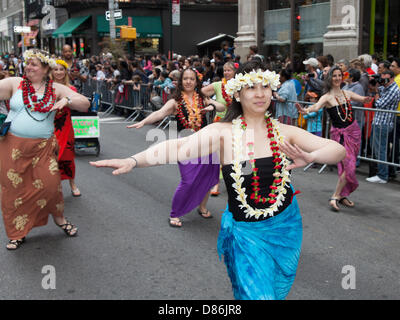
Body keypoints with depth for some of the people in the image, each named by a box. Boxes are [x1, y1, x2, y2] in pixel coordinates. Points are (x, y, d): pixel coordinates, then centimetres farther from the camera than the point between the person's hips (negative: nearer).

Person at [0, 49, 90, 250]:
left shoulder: (57, 89, 4)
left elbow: (85, 105, 0)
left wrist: (67, 100, -16)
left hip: (43, 147, 0)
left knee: (50, 184, -6)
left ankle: (59, 218, 23)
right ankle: (18, 232, 21)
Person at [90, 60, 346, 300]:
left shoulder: (285, 132, -5)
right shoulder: (223, 132, -13)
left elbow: (339, 150, -11)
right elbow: (180, 147, -28)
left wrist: (310, 157, -34)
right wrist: (134, 161, -44)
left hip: (286, 226, 3)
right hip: (245, 231, -3)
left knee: (277, 291, 19)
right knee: (256, 293, -3)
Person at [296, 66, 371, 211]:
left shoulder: (347, 93, 8)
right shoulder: (327, 97, -8)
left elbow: (363, 99, 3)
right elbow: (316, 106, -25)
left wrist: (366, 99, -23)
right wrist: (306, 110, -48)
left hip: (354, 131, 5)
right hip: (339, 134, -5)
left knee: (349, 166, 8)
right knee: (348, 166, -14)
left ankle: (343, 195, 20)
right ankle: (335, 197, -7)